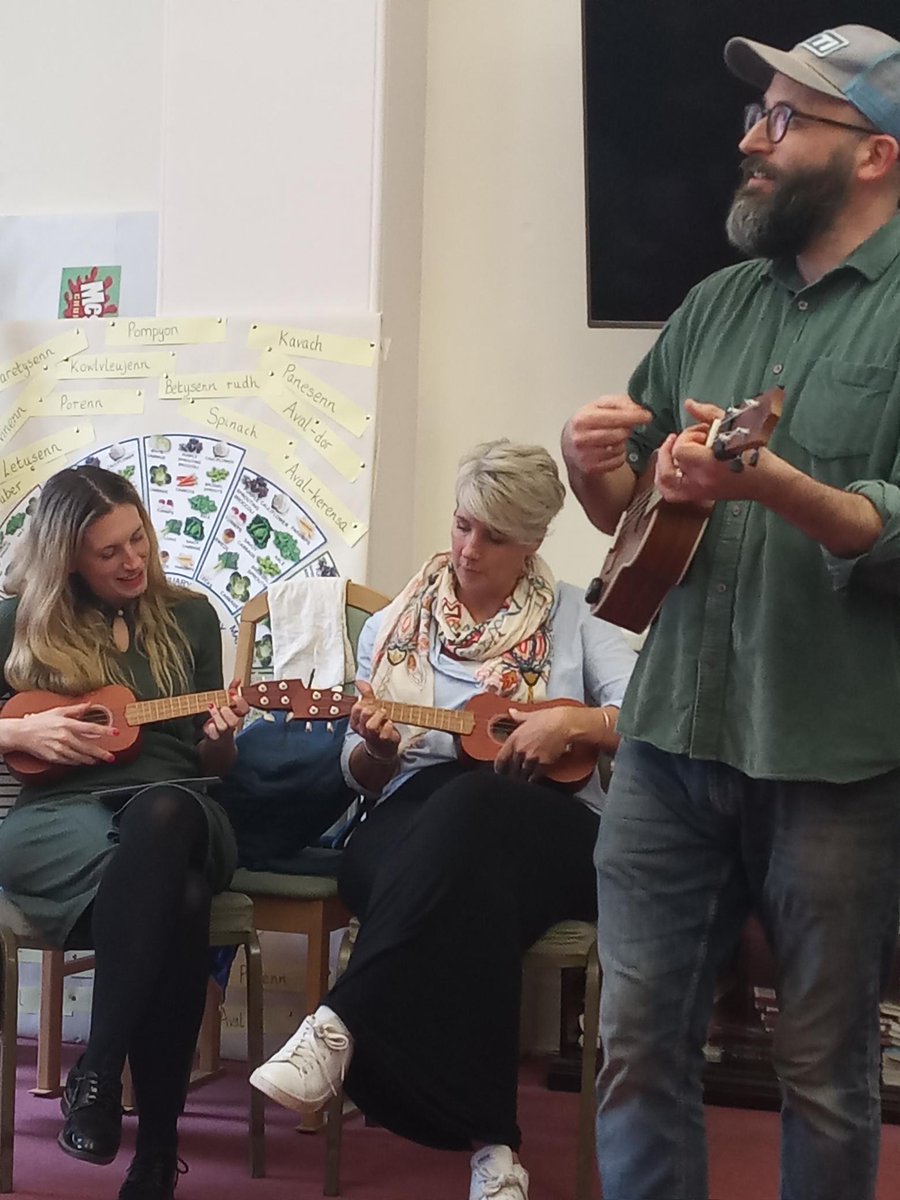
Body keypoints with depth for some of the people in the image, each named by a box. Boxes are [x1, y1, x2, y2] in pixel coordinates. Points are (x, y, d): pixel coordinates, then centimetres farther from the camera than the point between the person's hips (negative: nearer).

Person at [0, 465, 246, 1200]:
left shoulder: (188, 616, 16)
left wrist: (221, 738, -4)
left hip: (171, 814, 2)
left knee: (163, 812, -41)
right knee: (177, 900, -38)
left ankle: (96, 1075, -34)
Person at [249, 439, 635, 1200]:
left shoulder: (576, 619, 11)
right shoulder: (394, 628, 17)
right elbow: (364, 781, 17)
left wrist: (574, 723, -15)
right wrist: (376, 749, -7)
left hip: (551, 834, -1)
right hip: (416, 822, 2)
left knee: (468, 810, -40)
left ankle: (342, 1028, -44)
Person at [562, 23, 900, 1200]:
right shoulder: (717, 304, 12)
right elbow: (635, 514, 15)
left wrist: (775, 486, -31)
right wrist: (597, 469, -7)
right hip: (673, 733, 5)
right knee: (639, 1040, 9)